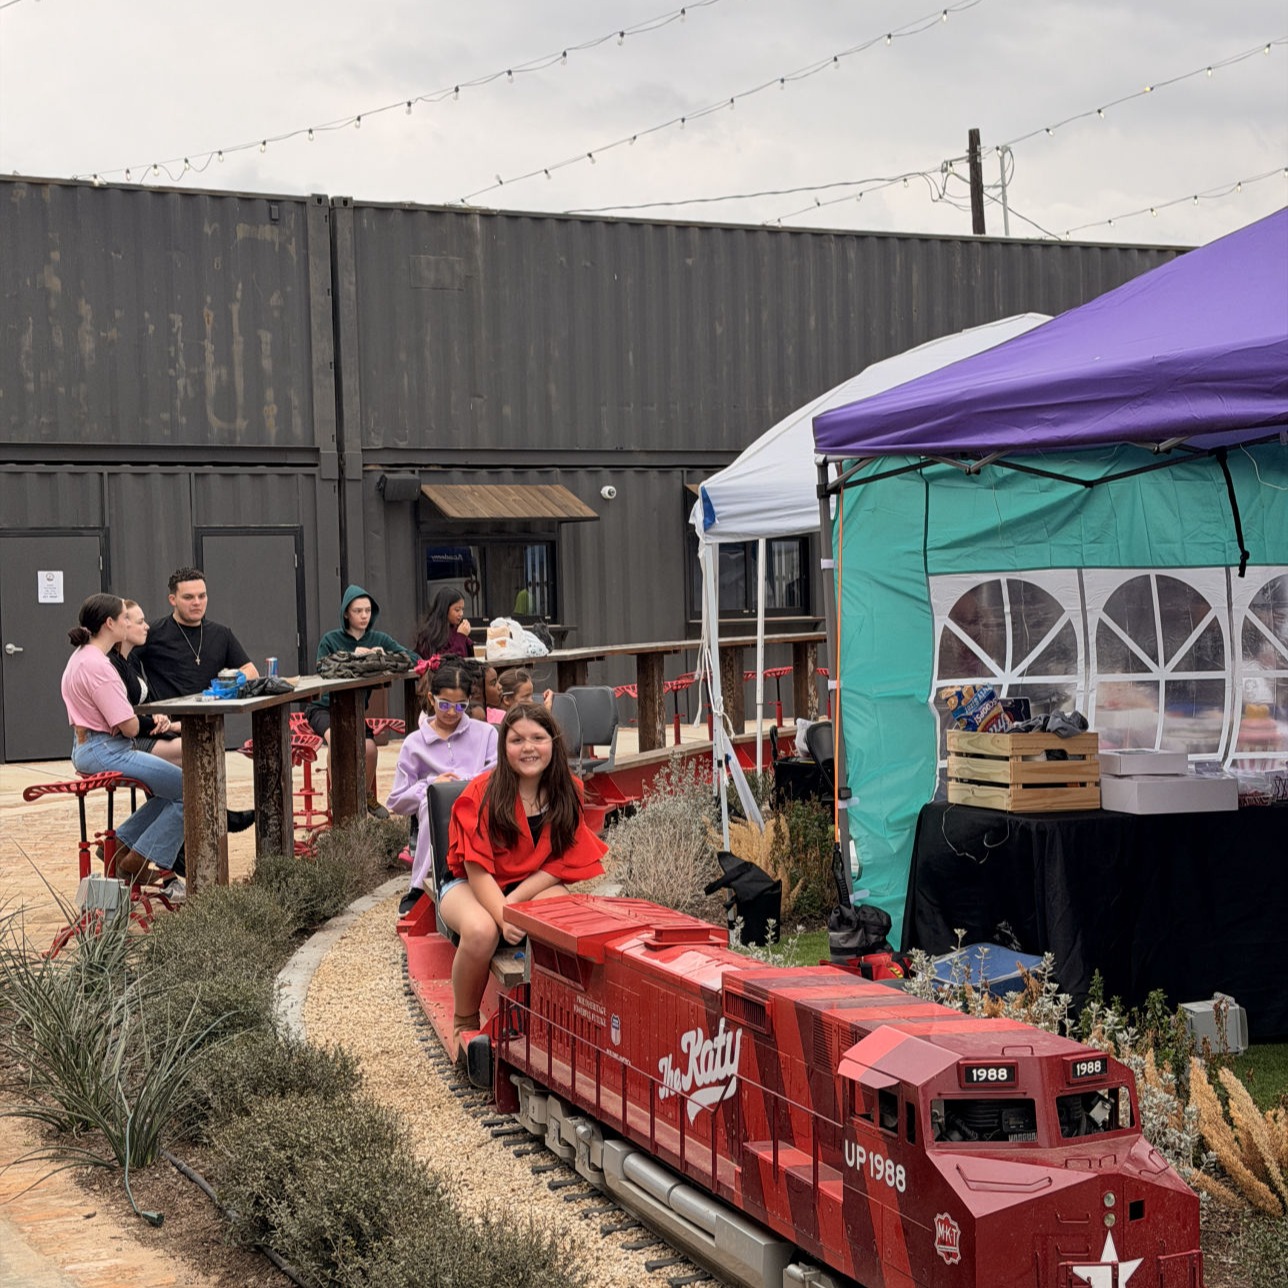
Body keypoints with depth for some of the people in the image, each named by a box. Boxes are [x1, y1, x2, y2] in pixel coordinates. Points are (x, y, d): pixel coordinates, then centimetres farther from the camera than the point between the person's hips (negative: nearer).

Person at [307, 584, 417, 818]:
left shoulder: (379, 640, 7)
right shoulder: (330, 640, 1)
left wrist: (387, 658, -21)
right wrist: (353, 657, -21)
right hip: (325, 708, -2)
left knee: (369, 748, -25)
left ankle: (366, 796, 7)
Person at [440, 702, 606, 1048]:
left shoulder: (569, 793, -6)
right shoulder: (482, 793, -17)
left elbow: (563, 863, -5)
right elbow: (478, 870, -18)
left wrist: (514, 901, -20)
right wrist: (503, 917, -35)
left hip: (537, 885, 3)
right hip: (473, 886, -2)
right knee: (481, 931, -37)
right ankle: (464, 1022, -11)